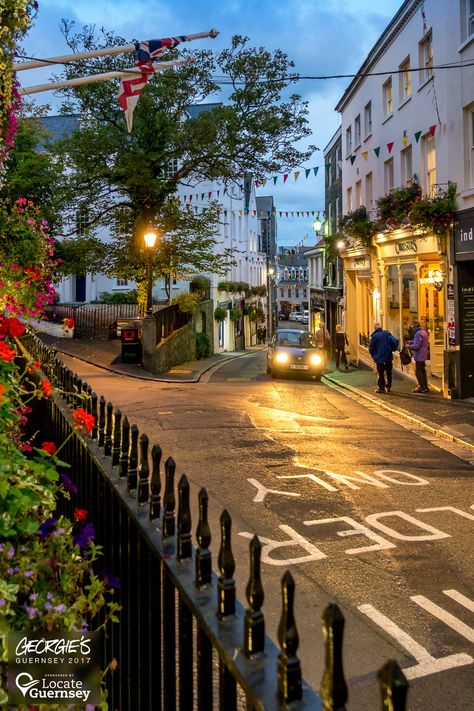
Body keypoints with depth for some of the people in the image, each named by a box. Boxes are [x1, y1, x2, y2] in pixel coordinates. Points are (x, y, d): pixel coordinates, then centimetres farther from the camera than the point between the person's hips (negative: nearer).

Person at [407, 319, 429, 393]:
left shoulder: (418, 333, -20)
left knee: (418, 371, -5)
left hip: (419, 355, -10)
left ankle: (423, 387, -5)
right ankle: (425, 386, 23)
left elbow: (416, 346, -24)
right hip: (423, 355, 10)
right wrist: (411, 342, 13)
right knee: (422, 370, 17)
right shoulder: (423, 332, 13)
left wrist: (409, 346, -8)